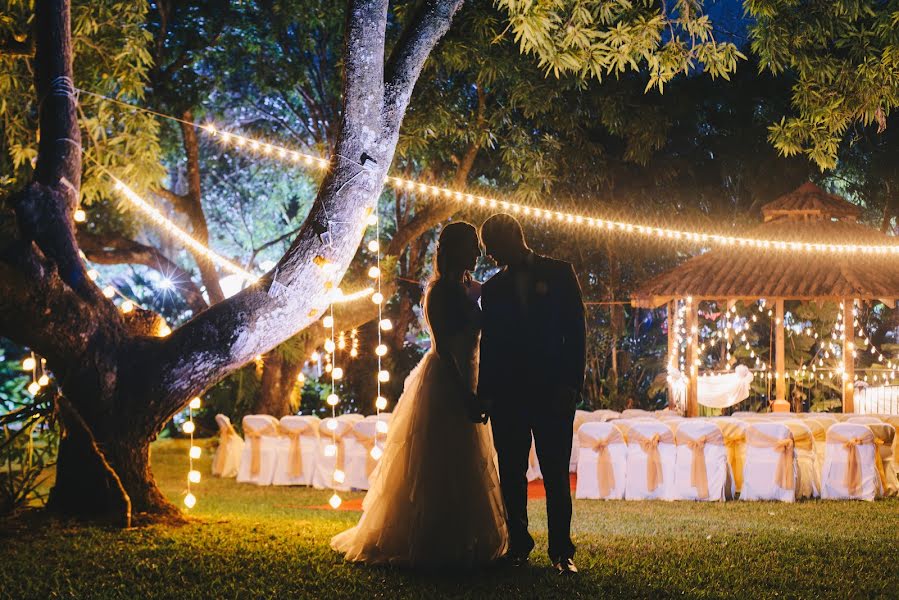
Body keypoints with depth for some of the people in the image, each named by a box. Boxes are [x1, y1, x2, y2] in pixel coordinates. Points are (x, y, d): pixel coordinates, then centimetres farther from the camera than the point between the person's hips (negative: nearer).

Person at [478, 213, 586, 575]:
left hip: (552, 392, -3)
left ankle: (561, 552, -1)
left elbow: (576, 331, 0)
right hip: (507, 393, 3)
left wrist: (571, 384, -9)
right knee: (511, 474, 3)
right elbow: (488, 344, 13)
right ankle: (518, 545, 10)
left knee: (556, 474, -4)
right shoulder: (493, 288, 14)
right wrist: (484, 393, 4)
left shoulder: (559, 273, 6)